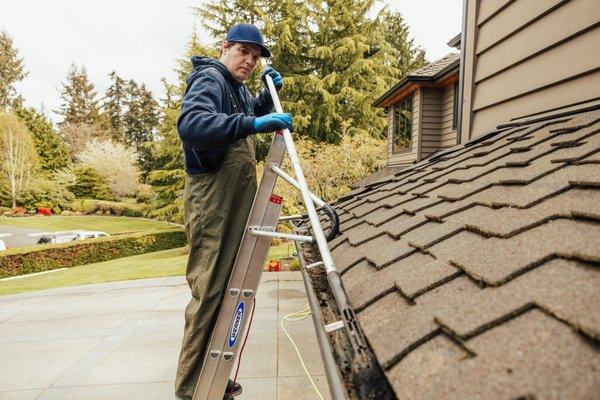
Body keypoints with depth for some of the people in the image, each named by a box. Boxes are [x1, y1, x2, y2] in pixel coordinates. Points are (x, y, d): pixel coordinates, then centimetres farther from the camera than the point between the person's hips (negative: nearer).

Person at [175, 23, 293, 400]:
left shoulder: (239, 89, 20)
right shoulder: (209, 79, -9)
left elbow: (253, 114, 40)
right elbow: (191, 124, -29)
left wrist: (271, 91, 22)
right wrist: (253, 124, -37)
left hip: (235, 200, 10)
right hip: (212, 200, -10)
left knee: (227, 288, 13)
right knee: (209, 291, -7)